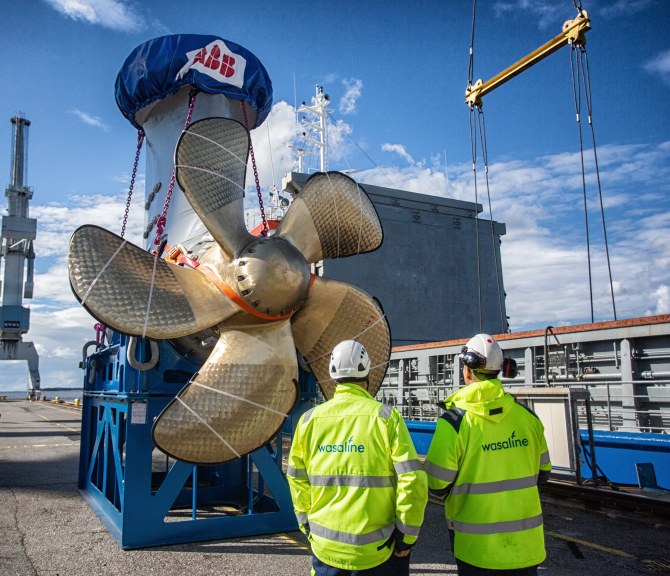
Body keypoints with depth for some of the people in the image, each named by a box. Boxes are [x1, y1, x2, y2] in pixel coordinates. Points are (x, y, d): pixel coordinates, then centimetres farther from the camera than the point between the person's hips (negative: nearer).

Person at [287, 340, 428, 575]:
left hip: (325, 547, 3)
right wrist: (407, 535, -4)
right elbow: (413, 480, -14)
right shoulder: (386, 416, -11)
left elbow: (297, 479, 5)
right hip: (376, 550, -2)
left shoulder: (309, 419, -3)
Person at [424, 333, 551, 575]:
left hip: (478, 548, -3)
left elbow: (437, 485, -13)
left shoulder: (454, 420, -18)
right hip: (526, 544, 4)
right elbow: (542, 473, 7)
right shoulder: (527, 415, -4)